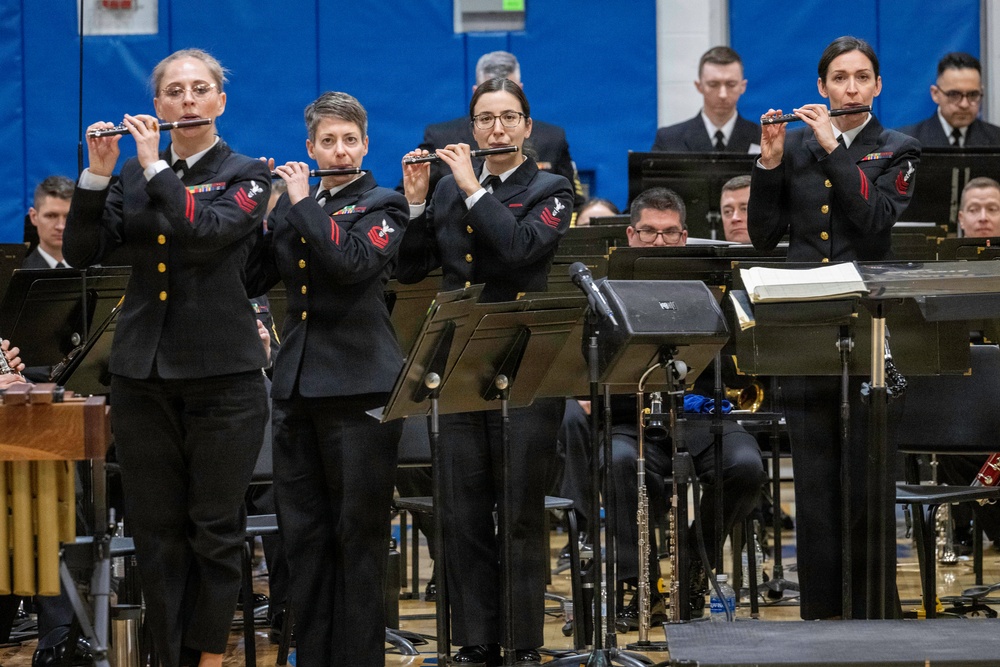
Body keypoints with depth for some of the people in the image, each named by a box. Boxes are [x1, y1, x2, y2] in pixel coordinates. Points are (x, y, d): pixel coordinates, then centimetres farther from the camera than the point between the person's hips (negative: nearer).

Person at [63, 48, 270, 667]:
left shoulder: (247, 175, 3)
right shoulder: (132, 176, 11)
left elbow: (206, 231, -17)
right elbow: (81, 251, 0)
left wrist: (155, 165, -14)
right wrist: (98, 174, -11)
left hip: (223, 373, -3)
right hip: (143, 372, 3)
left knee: (216, 529, 0)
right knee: (157, 530, 4)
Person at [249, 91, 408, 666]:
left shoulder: (383, 204, 0)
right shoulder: (293, 207, 15)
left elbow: (352, 263, -18)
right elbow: (253, 279, 10)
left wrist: (304, 201, -12)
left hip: (360, 387, -5)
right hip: (297, 384, 5)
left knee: (359, 533, -1)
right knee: (303, 532, 7)